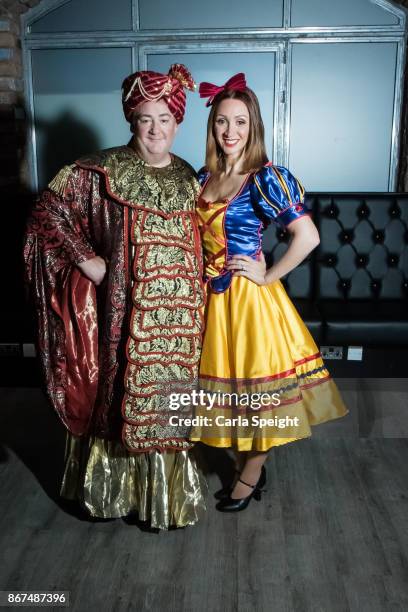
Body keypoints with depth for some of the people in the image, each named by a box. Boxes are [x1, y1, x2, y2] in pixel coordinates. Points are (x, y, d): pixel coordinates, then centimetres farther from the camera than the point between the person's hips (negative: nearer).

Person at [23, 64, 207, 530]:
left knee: (169, 397, 13)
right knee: (124, 393, 7)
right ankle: (117, 486, 29)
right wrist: (86, 258, -12)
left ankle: (167, 487, 32)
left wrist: (198, 296, 9)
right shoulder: (107, 170, -6)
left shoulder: (187, 177, 9)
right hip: (127, 309, -4)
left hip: (178, 314, 4)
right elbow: (50, 207, -8)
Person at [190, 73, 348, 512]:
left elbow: (308, 237, -22)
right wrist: (202, 274, 7)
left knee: (256, 382, 8)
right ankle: (244, 465, 36)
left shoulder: (264, 178, -14)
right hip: (213, 295, 7)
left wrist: (268, 276, -16)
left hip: (249, 297, -6)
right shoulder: (203, 177, 5)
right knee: (226, 383, 15)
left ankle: (251, 475, 28)